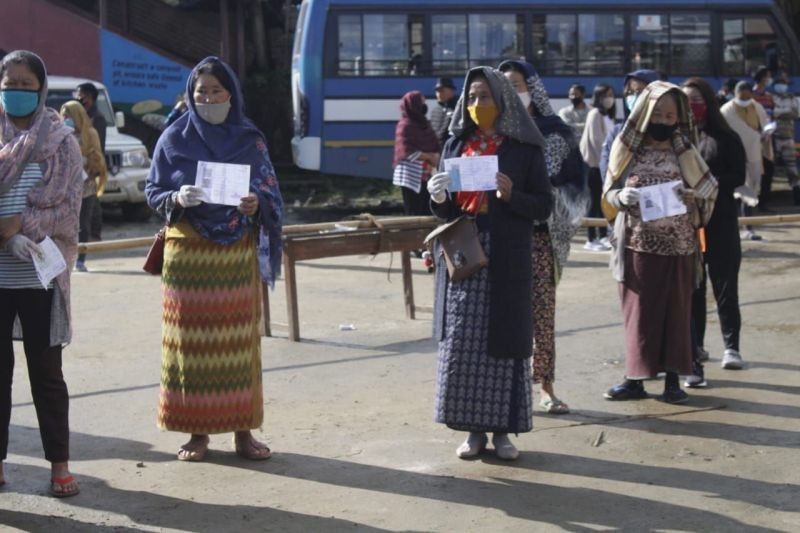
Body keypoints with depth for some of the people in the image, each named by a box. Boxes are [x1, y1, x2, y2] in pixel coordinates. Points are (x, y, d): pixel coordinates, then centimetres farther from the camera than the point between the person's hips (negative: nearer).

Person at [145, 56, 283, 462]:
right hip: (189, 255, -1)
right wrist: (177, 199, -17)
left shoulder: (249, 139, 6)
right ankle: (197, 430, 9)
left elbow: (271, 193, 6)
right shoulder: (174, 138, 4)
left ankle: (242, 429, 11)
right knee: (192, 340, 0)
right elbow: (153, 191, 4)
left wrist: (257, 204, -16)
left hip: (238, 255, 1)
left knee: (239, 341, 2)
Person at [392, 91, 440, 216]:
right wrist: (429, 156, -15)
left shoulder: (424, 123, 12)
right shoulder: (405, 126, -9)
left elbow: (434, 145, 10)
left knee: (427, 211, 5)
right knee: (414, 212, -2)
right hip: (411, 175, -7)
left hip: (426, 174, 7)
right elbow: (407, 152, -16)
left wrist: (435, 156, -11)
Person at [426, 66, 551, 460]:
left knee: (503, 342, 0)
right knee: (460, 343, 0)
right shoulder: (456, 144, 12)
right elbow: (446, 210, 13)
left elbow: (544, 206, -1)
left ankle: (502, 430, 10)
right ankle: (473, 429, 11)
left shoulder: (524, 148, 1)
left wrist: (511, 195, -19)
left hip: (505, 259, -3)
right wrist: (438, 198, -9)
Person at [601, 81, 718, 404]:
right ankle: (635, 378, 12)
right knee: (638, 311, 4)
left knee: (675, 310, 4)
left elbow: (709, 192, 6)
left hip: (677, 245, 1)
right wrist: (622, 197, -18)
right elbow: (608, 195, 5)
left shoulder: (685, 152, 4)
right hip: (637, 243, 0)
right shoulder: (628, 149, 2)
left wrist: (691, 198, -16)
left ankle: (673, 380, 12)